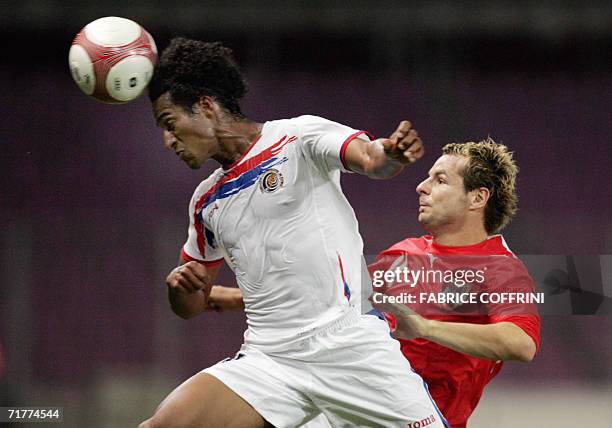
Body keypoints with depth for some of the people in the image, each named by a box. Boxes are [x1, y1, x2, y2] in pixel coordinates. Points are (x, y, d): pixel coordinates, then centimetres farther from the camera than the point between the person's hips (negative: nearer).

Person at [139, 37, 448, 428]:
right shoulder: (207, 202, 17)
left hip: (353, 347, -5)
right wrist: (180, 283, 3)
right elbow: (191, 305, 26)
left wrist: (391, 153, -42)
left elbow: (370, 157, -19)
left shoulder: (298, 137, 0)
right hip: (269, 360, 5)